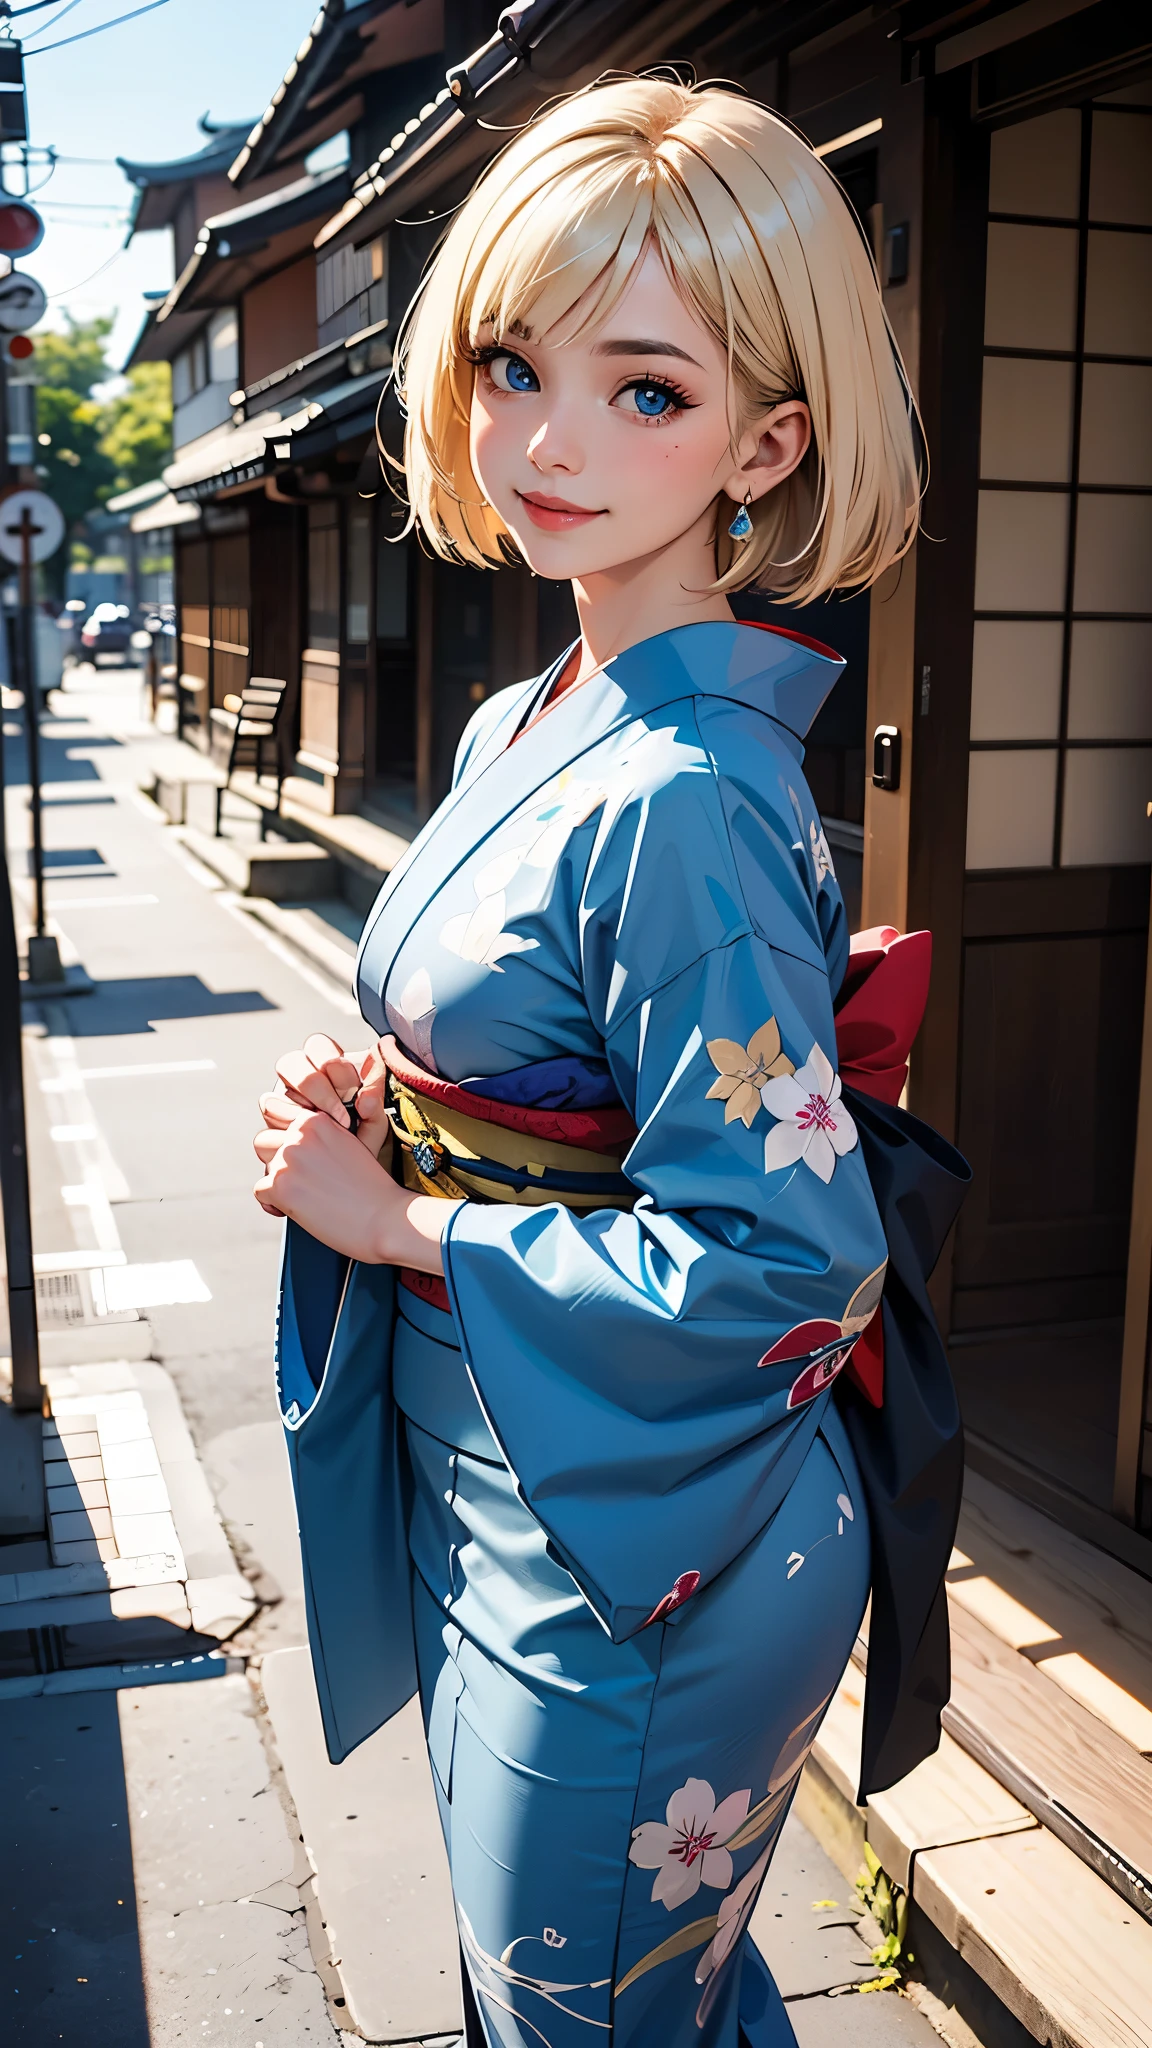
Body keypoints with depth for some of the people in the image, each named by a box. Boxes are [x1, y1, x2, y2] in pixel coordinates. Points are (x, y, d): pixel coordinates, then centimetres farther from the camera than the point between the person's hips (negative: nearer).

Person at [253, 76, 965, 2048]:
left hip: (635, 1574, -9)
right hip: (499, 1505, 9)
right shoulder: (526, 727, 3)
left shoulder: (683, 804, -25)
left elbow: (783, 1259, -26)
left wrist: (394, 1218, -18)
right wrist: (375, 1109, -5)